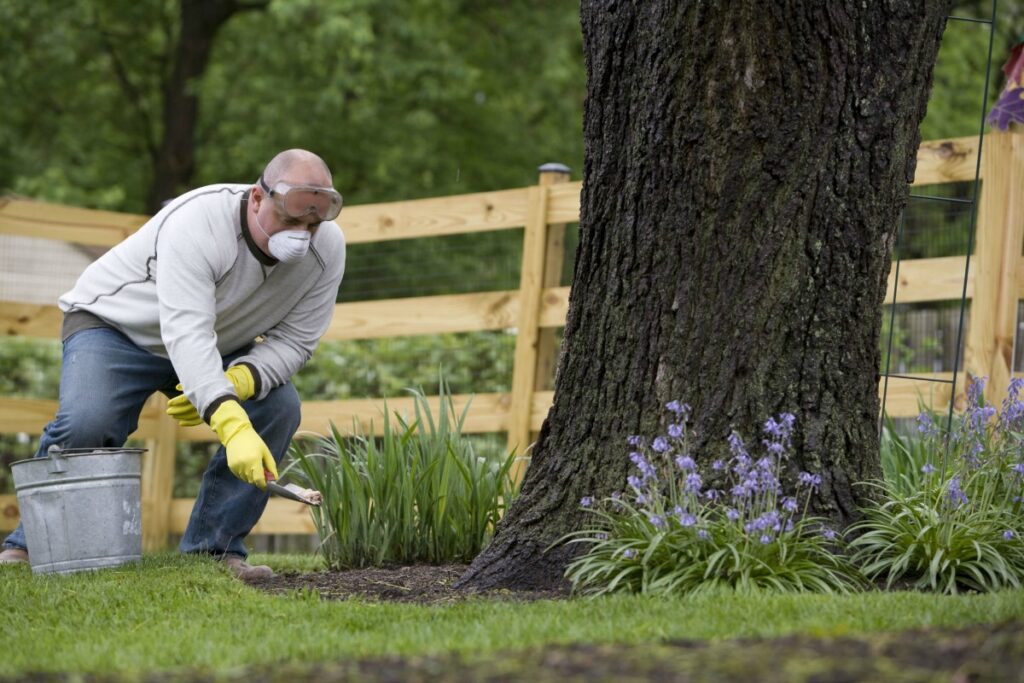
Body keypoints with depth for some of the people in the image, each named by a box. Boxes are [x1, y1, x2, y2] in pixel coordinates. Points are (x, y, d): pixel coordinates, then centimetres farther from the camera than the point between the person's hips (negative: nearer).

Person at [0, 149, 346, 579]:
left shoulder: (327, 248, -18)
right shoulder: (196, 224, -37)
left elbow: (295, 340, -13)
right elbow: (186, 334, -46)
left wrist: (240, 379, -35)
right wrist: (232, 425, -59)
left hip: (217, 343, 6)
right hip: (115, 324, -5)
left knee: (279, 409, -18)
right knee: (85, 423, -31)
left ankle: (211, 548, -9)